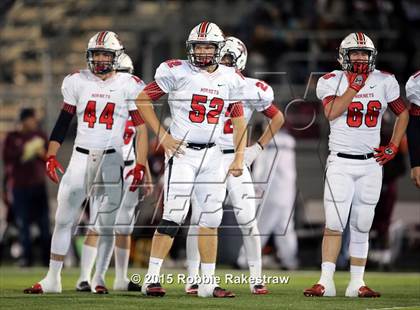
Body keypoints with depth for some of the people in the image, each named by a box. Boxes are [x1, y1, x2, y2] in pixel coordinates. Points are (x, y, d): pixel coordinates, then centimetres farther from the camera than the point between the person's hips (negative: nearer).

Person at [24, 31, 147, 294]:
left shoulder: (128, 86, -1)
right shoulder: (78, 83, 6)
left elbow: (141, 129, 1)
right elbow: (62, 124, 10)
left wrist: (140, 165, -5)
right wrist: (51, 156, 2)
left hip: (111, 159, -2)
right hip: (81, 156, 2)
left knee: (106, 224, 1)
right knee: (64, 220, 0)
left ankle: (99, 279, 12)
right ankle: (52, 279, 4)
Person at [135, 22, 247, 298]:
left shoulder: (231, 79, 6)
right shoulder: (178, 72, -7)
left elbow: (239, 121, 14)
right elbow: (143, 99, -2)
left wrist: (239, 157, 4)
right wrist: (162, 135, -7)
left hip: (212, 155, 5)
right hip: (182, 152, -5)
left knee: (211, 220, 6)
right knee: (174, 216, -13)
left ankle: (208, 282, 13)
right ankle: (152, 278, -11)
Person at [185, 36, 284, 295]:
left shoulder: (252, 90, -2)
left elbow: (278, 118, 12)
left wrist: (258, 147, 4)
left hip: (236, 158, -1)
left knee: (248, 220, -5)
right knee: (199, 218, -3)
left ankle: (256, 278, 4)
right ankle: (193, 278, 4)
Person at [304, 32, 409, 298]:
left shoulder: (384, 82, 4)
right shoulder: (332, 81, -3)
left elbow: (403, 114, 16)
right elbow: (332, 112, -20)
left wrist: (393, 146, 6)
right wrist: (354, 85, -20)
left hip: (371, 163, 2)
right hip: (341, 163, -2)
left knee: (362, 227, 6)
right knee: (334, 224, -8)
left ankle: (357, 283, 9)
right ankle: (326, 282, -6)